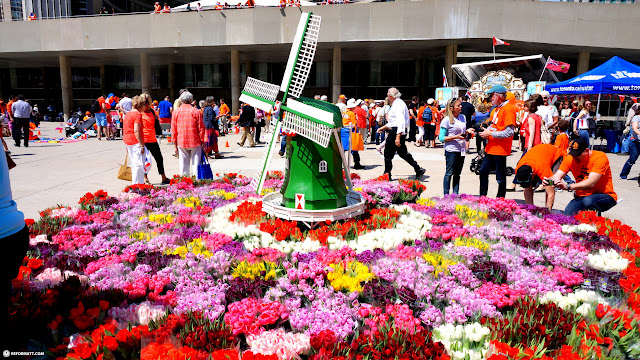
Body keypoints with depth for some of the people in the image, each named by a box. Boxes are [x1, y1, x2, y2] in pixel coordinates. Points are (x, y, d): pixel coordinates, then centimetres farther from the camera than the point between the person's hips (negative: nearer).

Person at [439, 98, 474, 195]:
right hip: (451, 151, -6)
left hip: (461, 150, 6)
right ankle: (446, 196, 6)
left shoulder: (462, 117, 10)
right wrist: (456, 137, -20)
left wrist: (467, 131, 0)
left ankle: (456, 194, 19)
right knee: (449, 173, -2)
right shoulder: (446, 120, -10)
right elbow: (441, 138, -13)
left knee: (457, 174, 11)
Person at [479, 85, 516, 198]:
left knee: (500, 178, 1)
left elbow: (509, 132, -22)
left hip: (500, 150, -9)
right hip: (491, 148, 9)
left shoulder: (508, 109, -15)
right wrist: (486, 131, 4)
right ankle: (483, 196, 29)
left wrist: (490, 133, -16)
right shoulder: (496, 109, 14)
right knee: (483, 171, 16)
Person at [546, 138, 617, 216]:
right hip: (581, 197, 2)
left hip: (604, 195, -2)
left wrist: (568, 187, -44)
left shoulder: (600, 157, -17)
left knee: (588, 201, -38)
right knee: (566, 217, -28)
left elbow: (591, 183, -30)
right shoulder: (570, 159, -1)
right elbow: (556, 176, -11)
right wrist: (549, 181, -36)